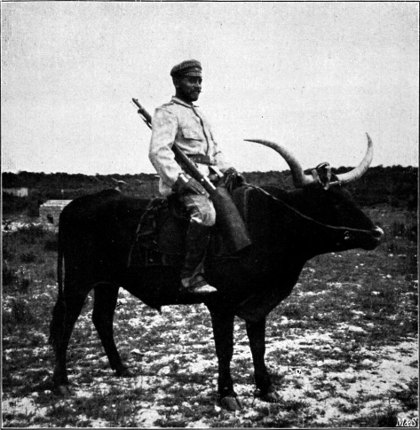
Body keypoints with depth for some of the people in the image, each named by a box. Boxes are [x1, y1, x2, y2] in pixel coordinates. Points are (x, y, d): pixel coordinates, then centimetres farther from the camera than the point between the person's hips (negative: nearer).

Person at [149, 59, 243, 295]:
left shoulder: (199, 115, 27)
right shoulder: (167, 113, 0)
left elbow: (215, 150, 31)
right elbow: (158, 152, -14)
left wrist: (227, 169, 10)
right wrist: (180, 179, -26)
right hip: (183, 180, -9)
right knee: (205, 213, -35)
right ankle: (191, 277, -27)